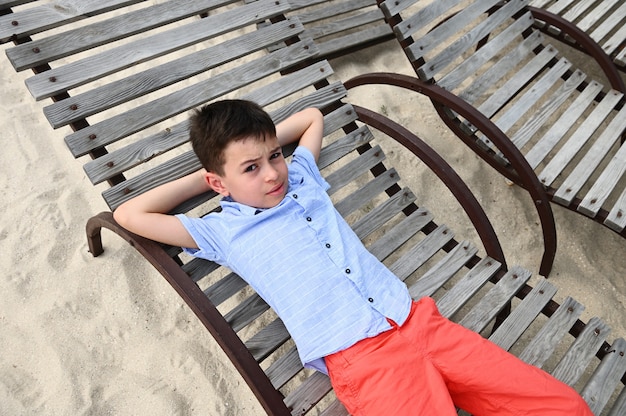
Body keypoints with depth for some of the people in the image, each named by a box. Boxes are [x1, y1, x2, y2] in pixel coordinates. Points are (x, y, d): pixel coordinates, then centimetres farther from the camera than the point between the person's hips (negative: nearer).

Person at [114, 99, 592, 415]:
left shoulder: (301, 179, 18)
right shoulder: (224, 231, 8)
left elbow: (313, 116, 36)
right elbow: (130, 215, 5)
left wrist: (267, 144, 23)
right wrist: (201, 177, 11)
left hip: (416, 319, 5)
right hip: (358, 359, -5)